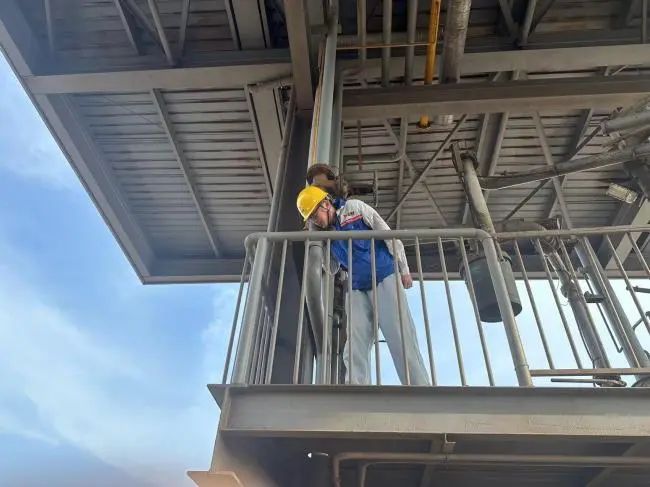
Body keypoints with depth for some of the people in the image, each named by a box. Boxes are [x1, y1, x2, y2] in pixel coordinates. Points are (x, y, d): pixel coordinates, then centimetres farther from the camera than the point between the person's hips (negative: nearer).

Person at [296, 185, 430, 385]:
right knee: (354, 350, -8)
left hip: (384, 279, -5)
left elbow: (389, 235, -1)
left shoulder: (355, 208, 0)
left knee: (401, 340, -10)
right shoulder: (326, 234, 12)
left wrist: (404, 269, -4)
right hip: (357, 290, 5)